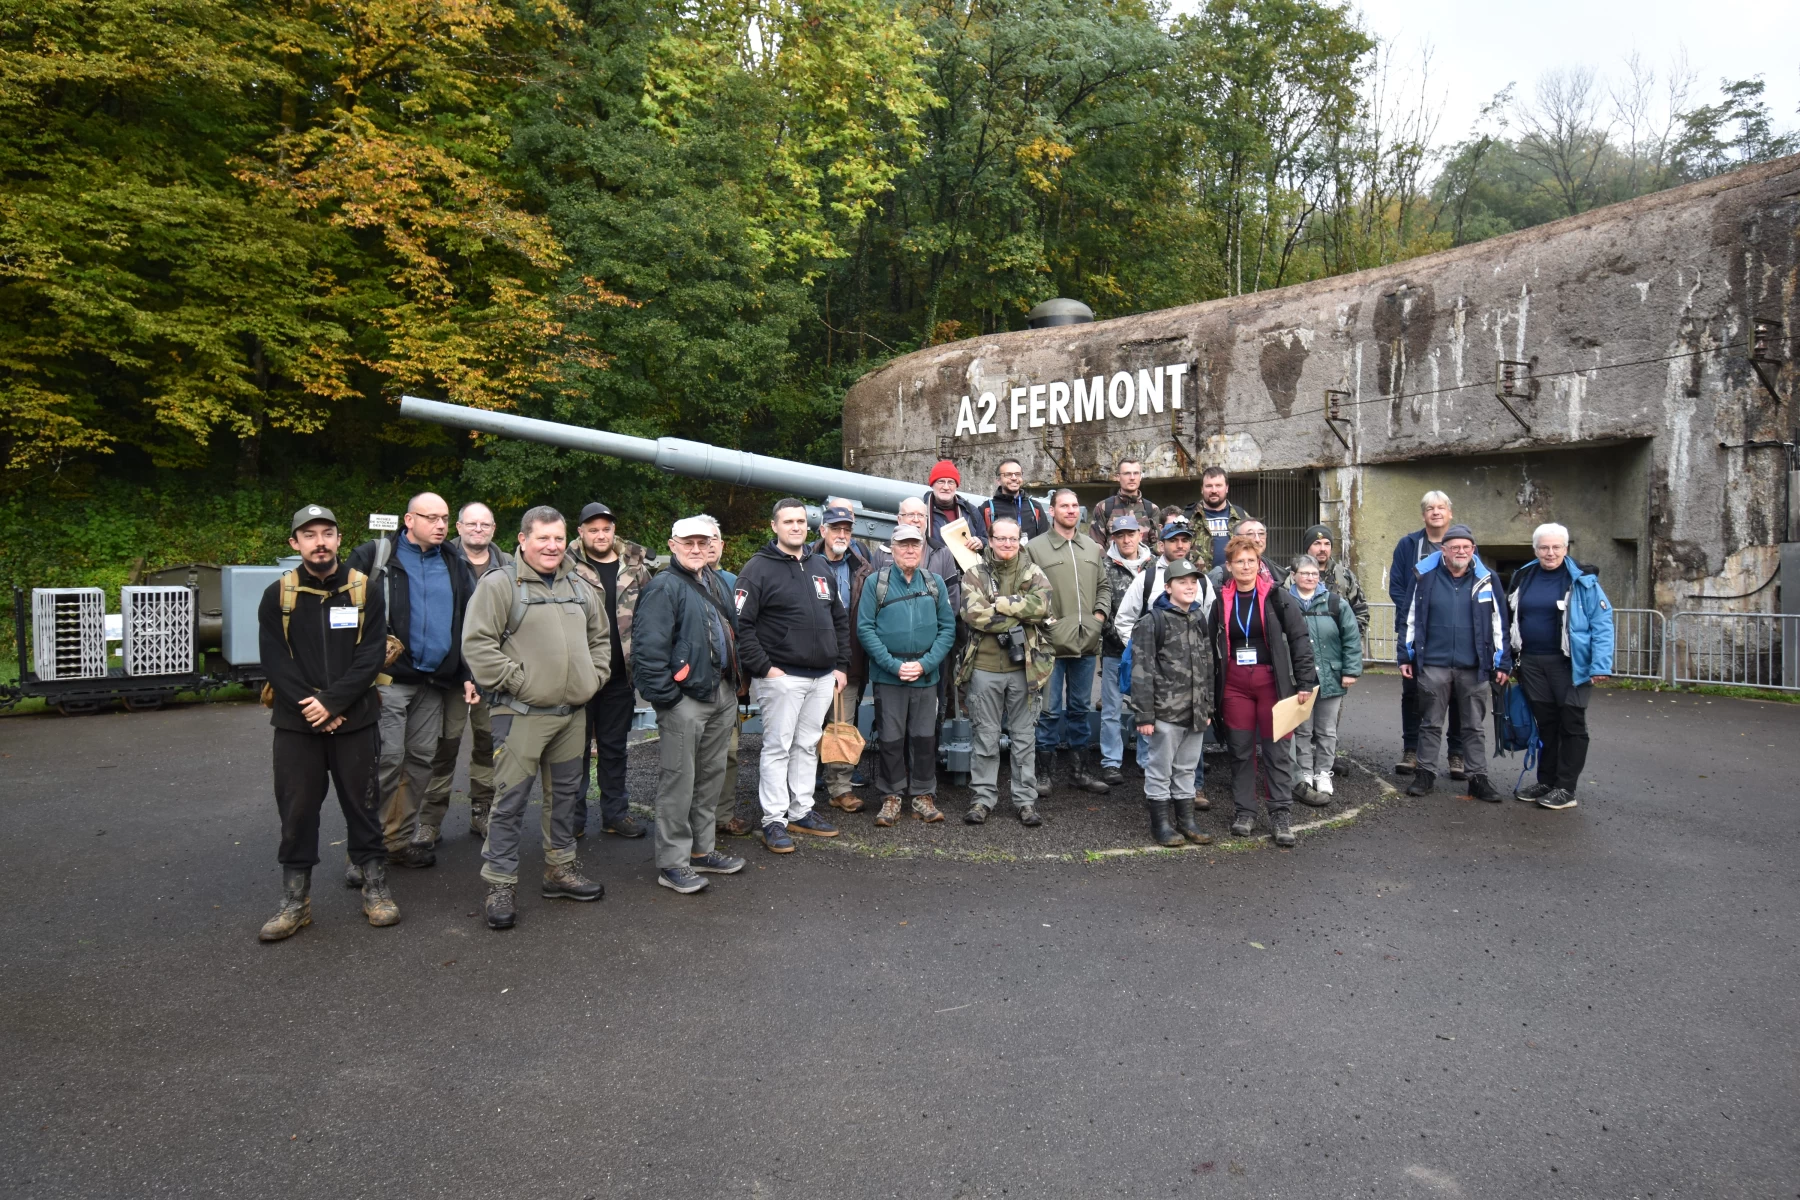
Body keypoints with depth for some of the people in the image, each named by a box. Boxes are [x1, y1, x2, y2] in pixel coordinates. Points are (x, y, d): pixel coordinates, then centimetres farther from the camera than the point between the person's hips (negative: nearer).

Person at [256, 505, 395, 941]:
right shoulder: (277, 595, 2)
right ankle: (295, 900, 19)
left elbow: (371, 655, -7)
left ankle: (375, 888, 21)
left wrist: (331, 702, -16)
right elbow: (274, 660, -4)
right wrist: (311, 708, -14)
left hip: (356, 721, 0)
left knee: (363, 805, 8)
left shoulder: (365, 591, 0)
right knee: (296, 810, 6)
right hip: (296, 724, 1)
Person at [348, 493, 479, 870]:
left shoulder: (454, 566, 14)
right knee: (387, 759, -5)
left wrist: (468, 675, 8)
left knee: (422, 758, 10)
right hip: (388, 677, -5)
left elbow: (467, 625, 15)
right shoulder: (373, 556, -1)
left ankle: (402, 838, 22)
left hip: (434, 681, 5)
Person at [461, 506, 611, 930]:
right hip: (522, 714, -6)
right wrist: (516, 681, -15)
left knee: (566, 794, 15)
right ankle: (500, 885, 9)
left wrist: (594, 677, 9)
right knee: (511, 800, -2)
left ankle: (560, 869, 30)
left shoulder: (580, 589, 13)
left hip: (573, 712, 7)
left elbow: (601, 638, 23)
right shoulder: (499, 585, -7)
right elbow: (477, 643, -14)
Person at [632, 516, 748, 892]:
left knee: (712, 776, 16)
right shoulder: (664, 587, -11)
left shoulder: (717, 584, 16)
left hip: (723, 695, 9)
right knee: (678, 782, -3)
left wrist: (736, 680, 14)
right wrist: (664, 696, -19)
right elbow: (648, 647, -17)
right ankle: (672, 862, 7)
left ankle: (702, 850, 29)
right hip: (685, 698, -9)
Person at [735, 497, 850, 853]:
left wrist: (841, 664, 12)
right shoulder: (759, 568, -6)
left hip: (823, 676, 6)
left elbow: (840, 620, 19)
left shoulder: (820, 567, 15)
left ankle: (801, 811, 24)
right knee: (778, 747, -1)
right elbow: (741, 624, -13)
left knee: (808, 746, 13)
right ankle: (773, 820, 6)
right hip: (781, 676, -6)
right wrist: (763, 667, -16)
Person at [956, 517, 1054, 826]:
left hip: (1024, 667, 1)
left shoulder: (1032, 572, 6)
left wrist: (1000, 603, -16)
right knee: (985, 736, 8)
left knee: (1024, 736, 9)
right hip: (985, 667, -1)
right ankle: (983, 798, 18)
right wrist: (1021, 614, -13)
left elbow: (1042, 603, -14)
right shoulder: (975, 575, 2)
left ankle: (1026, 800, 18)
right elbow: (973, 613, -15)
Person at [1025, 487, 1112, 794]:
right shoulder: (1036, 547, -4)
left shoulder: (1093, 548, 13)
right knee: (1050, 709, 0)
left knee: (1080, 707, 13)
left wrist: (1099, 614, 3)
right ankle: (1046, 770, 12)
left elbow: (1105, 585, 18)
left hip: (1087, 641, 5)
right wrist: (1043, 619, -14)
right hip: (1052, 641, -5)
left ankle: (1077, 769, 24)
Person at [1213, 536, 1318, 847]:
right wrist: (1213, 690, 9)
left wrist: (1305, 682, -10)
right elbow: (1214, 649, 12)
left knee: (1278, 749, 1)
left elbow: (1301, 639, -4)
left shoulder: (1277, 598, -3)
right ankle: (1244, 811, 19)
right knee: (1241, 749, 8)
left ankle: (1280, 815, 9)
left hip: (1273, 681, -2)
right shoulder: (1222, 603, 6)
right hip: (1235, 683, 3)